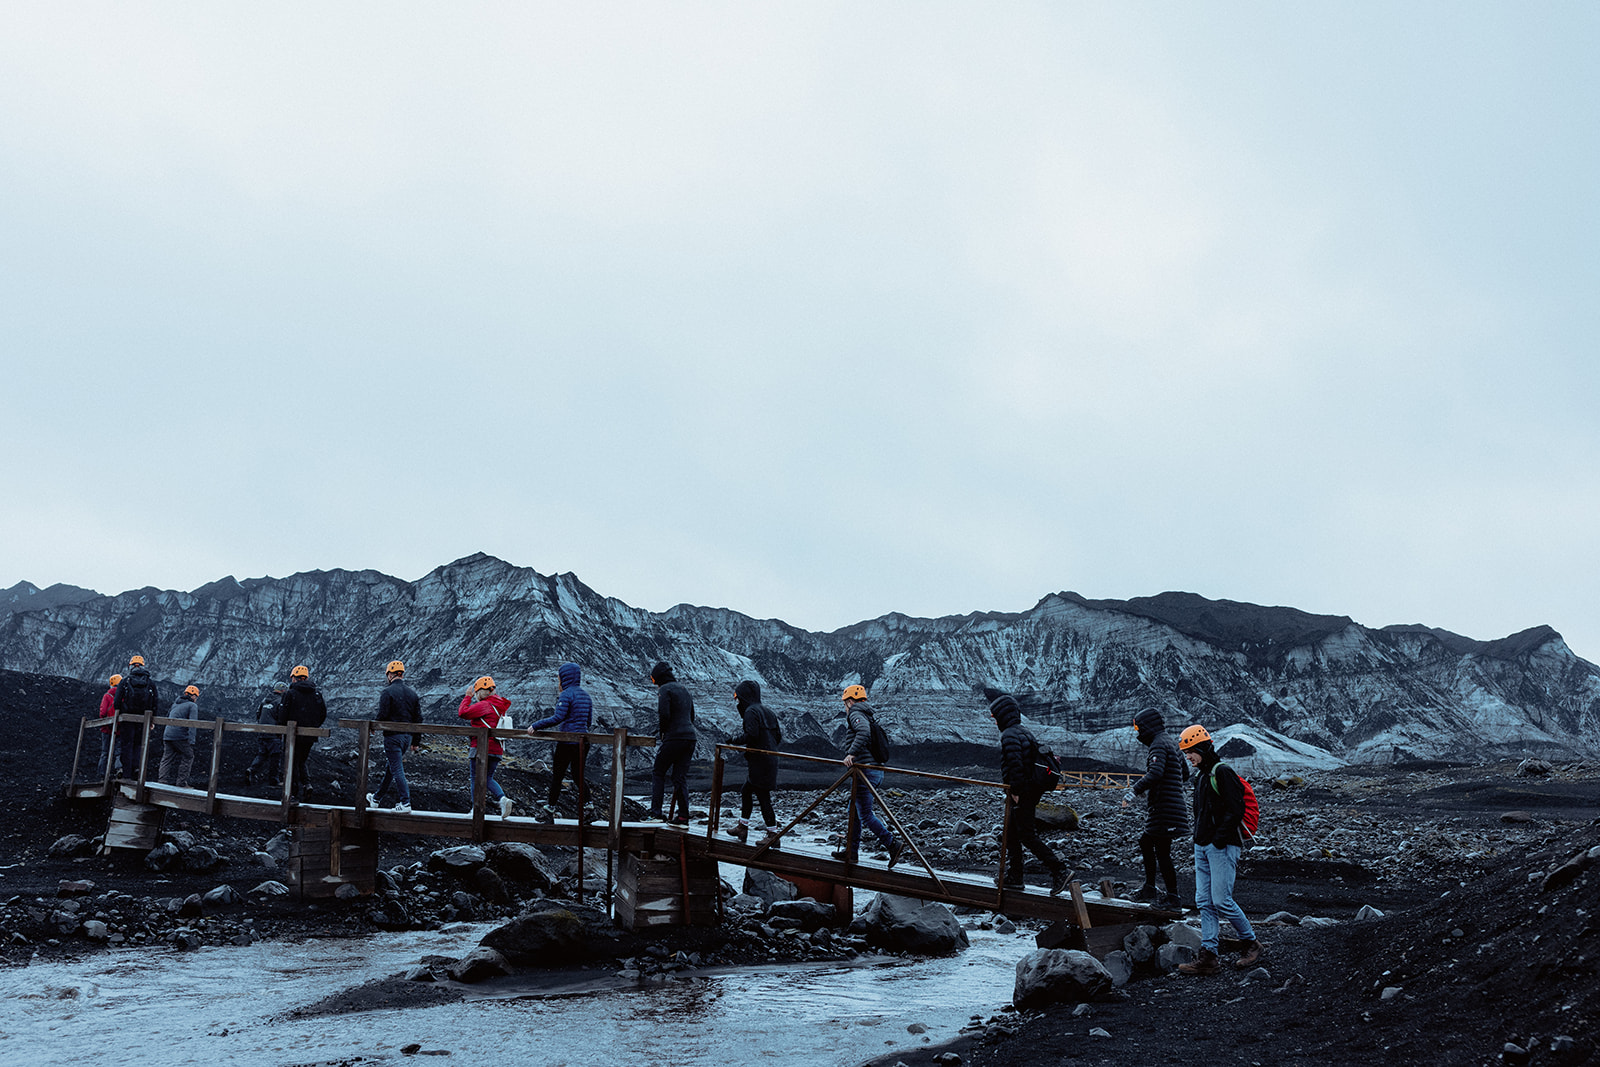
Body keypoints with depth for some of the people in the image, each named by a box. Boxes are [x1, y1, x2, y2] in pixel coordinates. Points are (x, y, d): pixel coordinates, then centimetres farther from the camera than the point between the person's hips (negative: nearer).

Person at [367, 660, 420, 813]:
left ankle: (405, 803, -11)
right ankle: (376, 798, 32)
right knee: (390, 768, 18)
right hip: (407, 736, 7)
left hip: (393, 736, -7)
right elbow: (418, 717, 10)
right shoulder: (412, 692, 9)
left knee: (397, 769, -5)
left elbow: (382, 715, -16)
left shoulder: (388, 692, -12)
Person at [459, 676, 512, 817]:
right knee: (488, 778, 16)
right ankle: (503, 798, -8)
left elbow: (463, 713, -17)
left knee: (475, 778, 4)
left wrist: (468, 696, -4)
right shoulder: (499, 705, 15)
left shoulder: (484, 705, -12)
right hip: (497, 750, 8)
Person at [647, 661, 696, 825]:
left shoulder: (665, 689, -6)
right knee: (681, 777, 9)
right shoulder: (684, 690, 20)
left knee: (658, 773, 5)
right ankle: (683, 817, 4)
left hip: (673, 738, -7)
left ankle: (656, 814, -2)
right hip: (690, 738, 7)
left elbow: (664, 714, -18)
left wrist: (662, 732, -2)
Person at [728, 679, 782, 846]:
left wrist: (734, 740, -10)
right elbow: (778, 737, 16)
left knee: (763, 797, -5)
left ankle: (773, 835, -2)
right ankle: (743, 827, 27)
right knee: (746, 792, 19)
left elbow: (751, 735, -24)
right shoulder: (767, 712, 16)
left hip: (759, 762, -9)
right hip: (770, 759, 9)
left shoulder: (751, 712, -11)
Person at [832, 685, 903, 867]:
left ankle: (892, 844, -13)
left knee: (865, 815, -6)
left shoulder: (856, 714, -8)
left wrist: (851, 753, -32)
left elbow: (863, 732, -28)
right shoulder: (869, 716, 19)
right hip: (876, 772, 9)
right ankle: (851, 850, 22)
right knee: (854, 811, 17)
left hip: (864, 771, -9)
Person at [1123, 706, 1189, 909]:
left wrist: (1135, 790, -34)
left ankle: (1172, 898, -1)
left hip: (1163, 808, -10)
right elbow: (1185, 773, 25)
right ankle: (1149, 888, 24)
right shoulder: (1171, 743, 18)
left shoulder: (1159, 745, -13)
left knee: (1162, 853, -5)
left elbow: (1155, 773, -29)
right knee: (1146, 843, 19)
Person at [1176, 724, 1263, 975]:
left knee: (1221, 901, -9)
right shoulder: (1201, 776, 17)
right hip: (1202, 848, 9)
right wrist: (1199, 841, 14)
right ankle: (1208, 957, 4)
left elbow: (1235, 811, -18)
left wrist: (1218, 840, -18)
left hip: (1222, 848, -9)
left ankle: (1251, 943, 11)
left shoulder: (1222, 773, -12)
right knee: (1204, 902, 4)